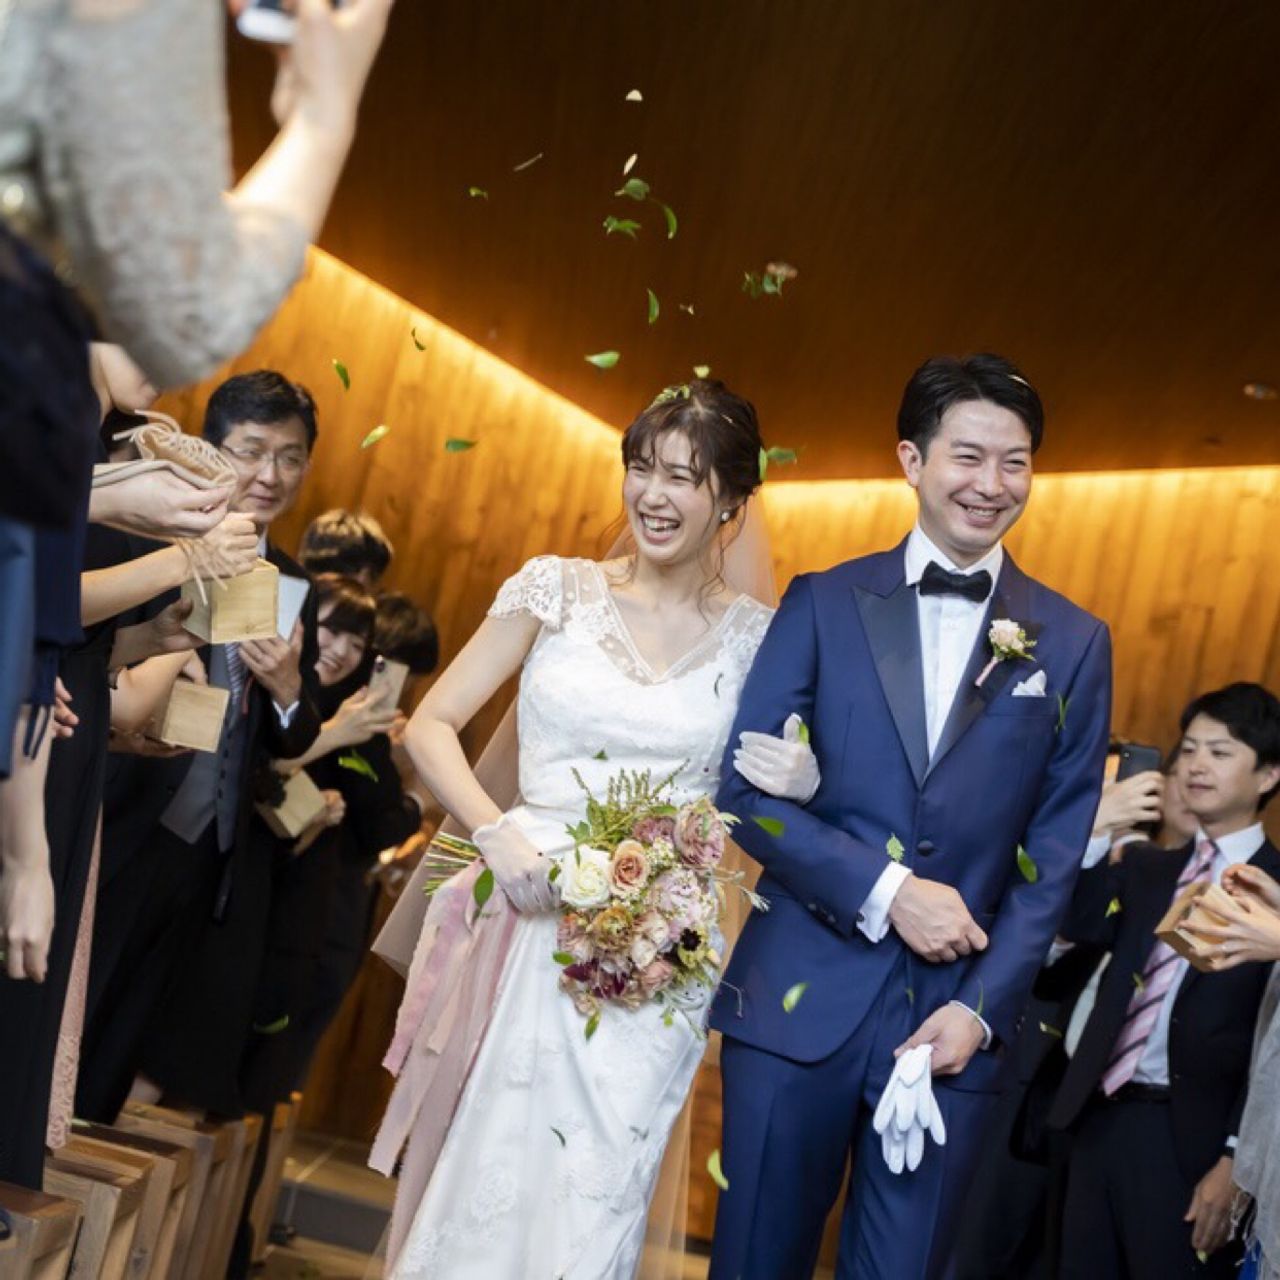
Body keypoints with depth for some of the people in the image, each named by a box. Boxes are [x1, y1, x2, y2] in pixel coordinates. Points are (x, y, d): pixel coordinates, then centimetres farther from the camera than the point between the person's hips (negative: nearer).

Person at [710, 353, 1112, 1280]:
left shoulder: (1073, 645, 5)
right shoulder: (824, 603, 2)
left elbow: (1055, 854, 3)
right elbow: (746, 787, -3)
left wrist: (982, 1007, -6)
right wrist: (886, 890, -13)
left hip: (957, 1013, 1)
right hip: (799, 997, 0)